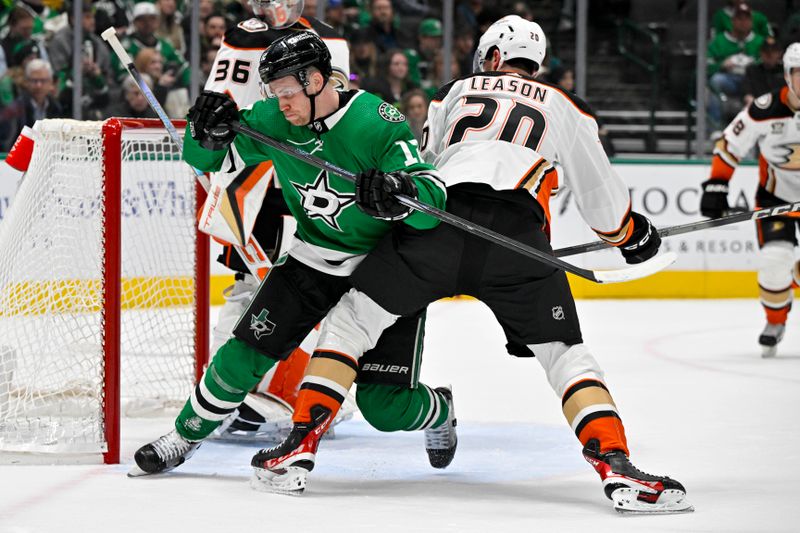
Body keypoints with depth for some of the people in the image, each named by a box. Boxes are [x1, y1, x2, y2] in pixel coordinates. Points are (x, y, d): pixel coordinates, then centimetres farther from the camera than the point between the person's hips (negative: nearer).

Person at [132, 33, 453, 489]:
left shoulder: (378, 123, -25)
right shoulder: (272, 121, -10)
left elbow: (433, 199, -30)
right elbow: (206, 159, 2)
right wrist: (208, 131, -21)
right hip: (312, 259, 4)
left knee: (384, 407, -8)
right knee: (248, 352, -5)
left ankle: (439, 412, 26)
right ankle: (185, 436, 17)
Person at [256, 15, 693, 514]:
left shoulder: (456, 91, 30)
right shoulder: (563, 108, 27)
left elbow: (419, 167, 17)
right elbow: (601, 193, 31)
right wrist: (635, 234, 45)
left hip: (439, 223, 0)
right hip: (518, 234, 0)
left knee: (351, 318, 16)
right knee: (566, 355, 8)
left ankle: (301, 440, 7)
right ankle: (616, 466, -13)